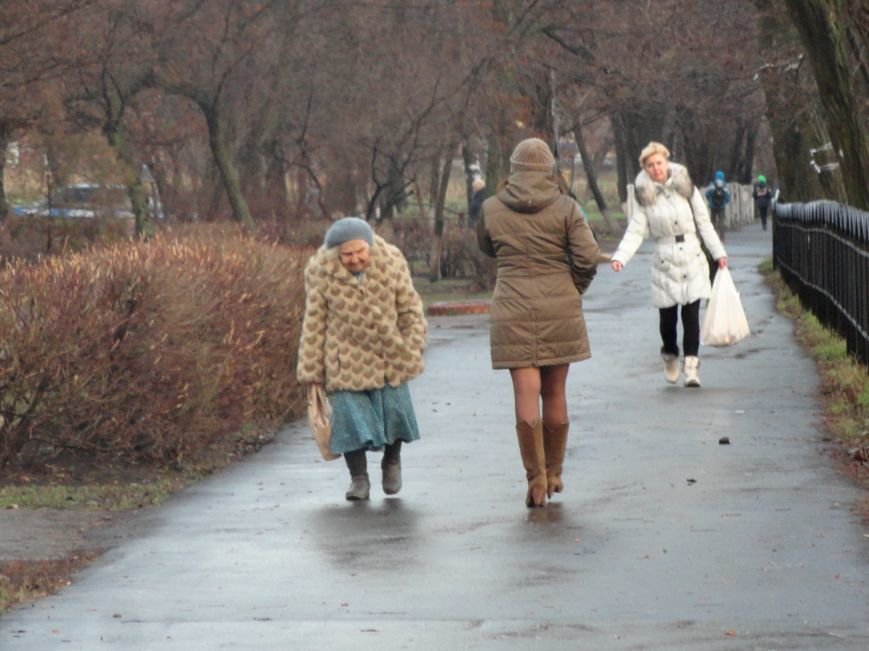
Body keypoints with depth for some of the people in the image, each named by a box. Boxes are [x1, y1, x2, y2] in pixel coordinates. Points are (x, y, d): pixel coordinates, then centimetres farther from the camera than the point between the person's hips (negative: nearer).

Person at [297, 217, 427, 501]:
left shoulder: (391, 261, -13)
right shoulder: (321, 271, -16)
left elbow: (410, 310, -1)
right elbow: (314, 323, -8)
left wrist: (412, 353, -1)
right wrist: (311, 372, -4)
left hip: (388, 354, 1)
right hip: (346, 359, -1)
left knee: (394, 410, 3)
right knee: (350, 415, -7)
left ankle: (392, 461, 32)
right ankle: (358, 478, 9)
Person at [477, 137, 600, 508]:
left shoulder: (493, 209, -1)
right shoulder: (565, 208, -5)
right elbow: (587, 258, -8)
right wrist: (572, 291, 9)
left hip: (513, 313, -1)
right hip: (559, 311, 1)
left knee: (526, 396, -1)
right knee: (555, 394, 12)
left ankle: (536, 480, -5)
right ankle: (553, 474, 23)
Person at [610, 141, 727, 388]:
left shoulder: (685, 187, 2)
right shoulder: (644, 195, 0)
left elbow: (704, 223, 8)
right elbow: (635, 231, -2)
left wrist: (718, 252, 7)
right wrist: (620, 257, -16)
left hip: (692, 260, 0)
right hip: (664, 263, 0)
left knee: (691, 314, -6)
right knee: (667, 316, 1)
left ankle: (691, 366, -2)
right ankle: (670, 356, 28)